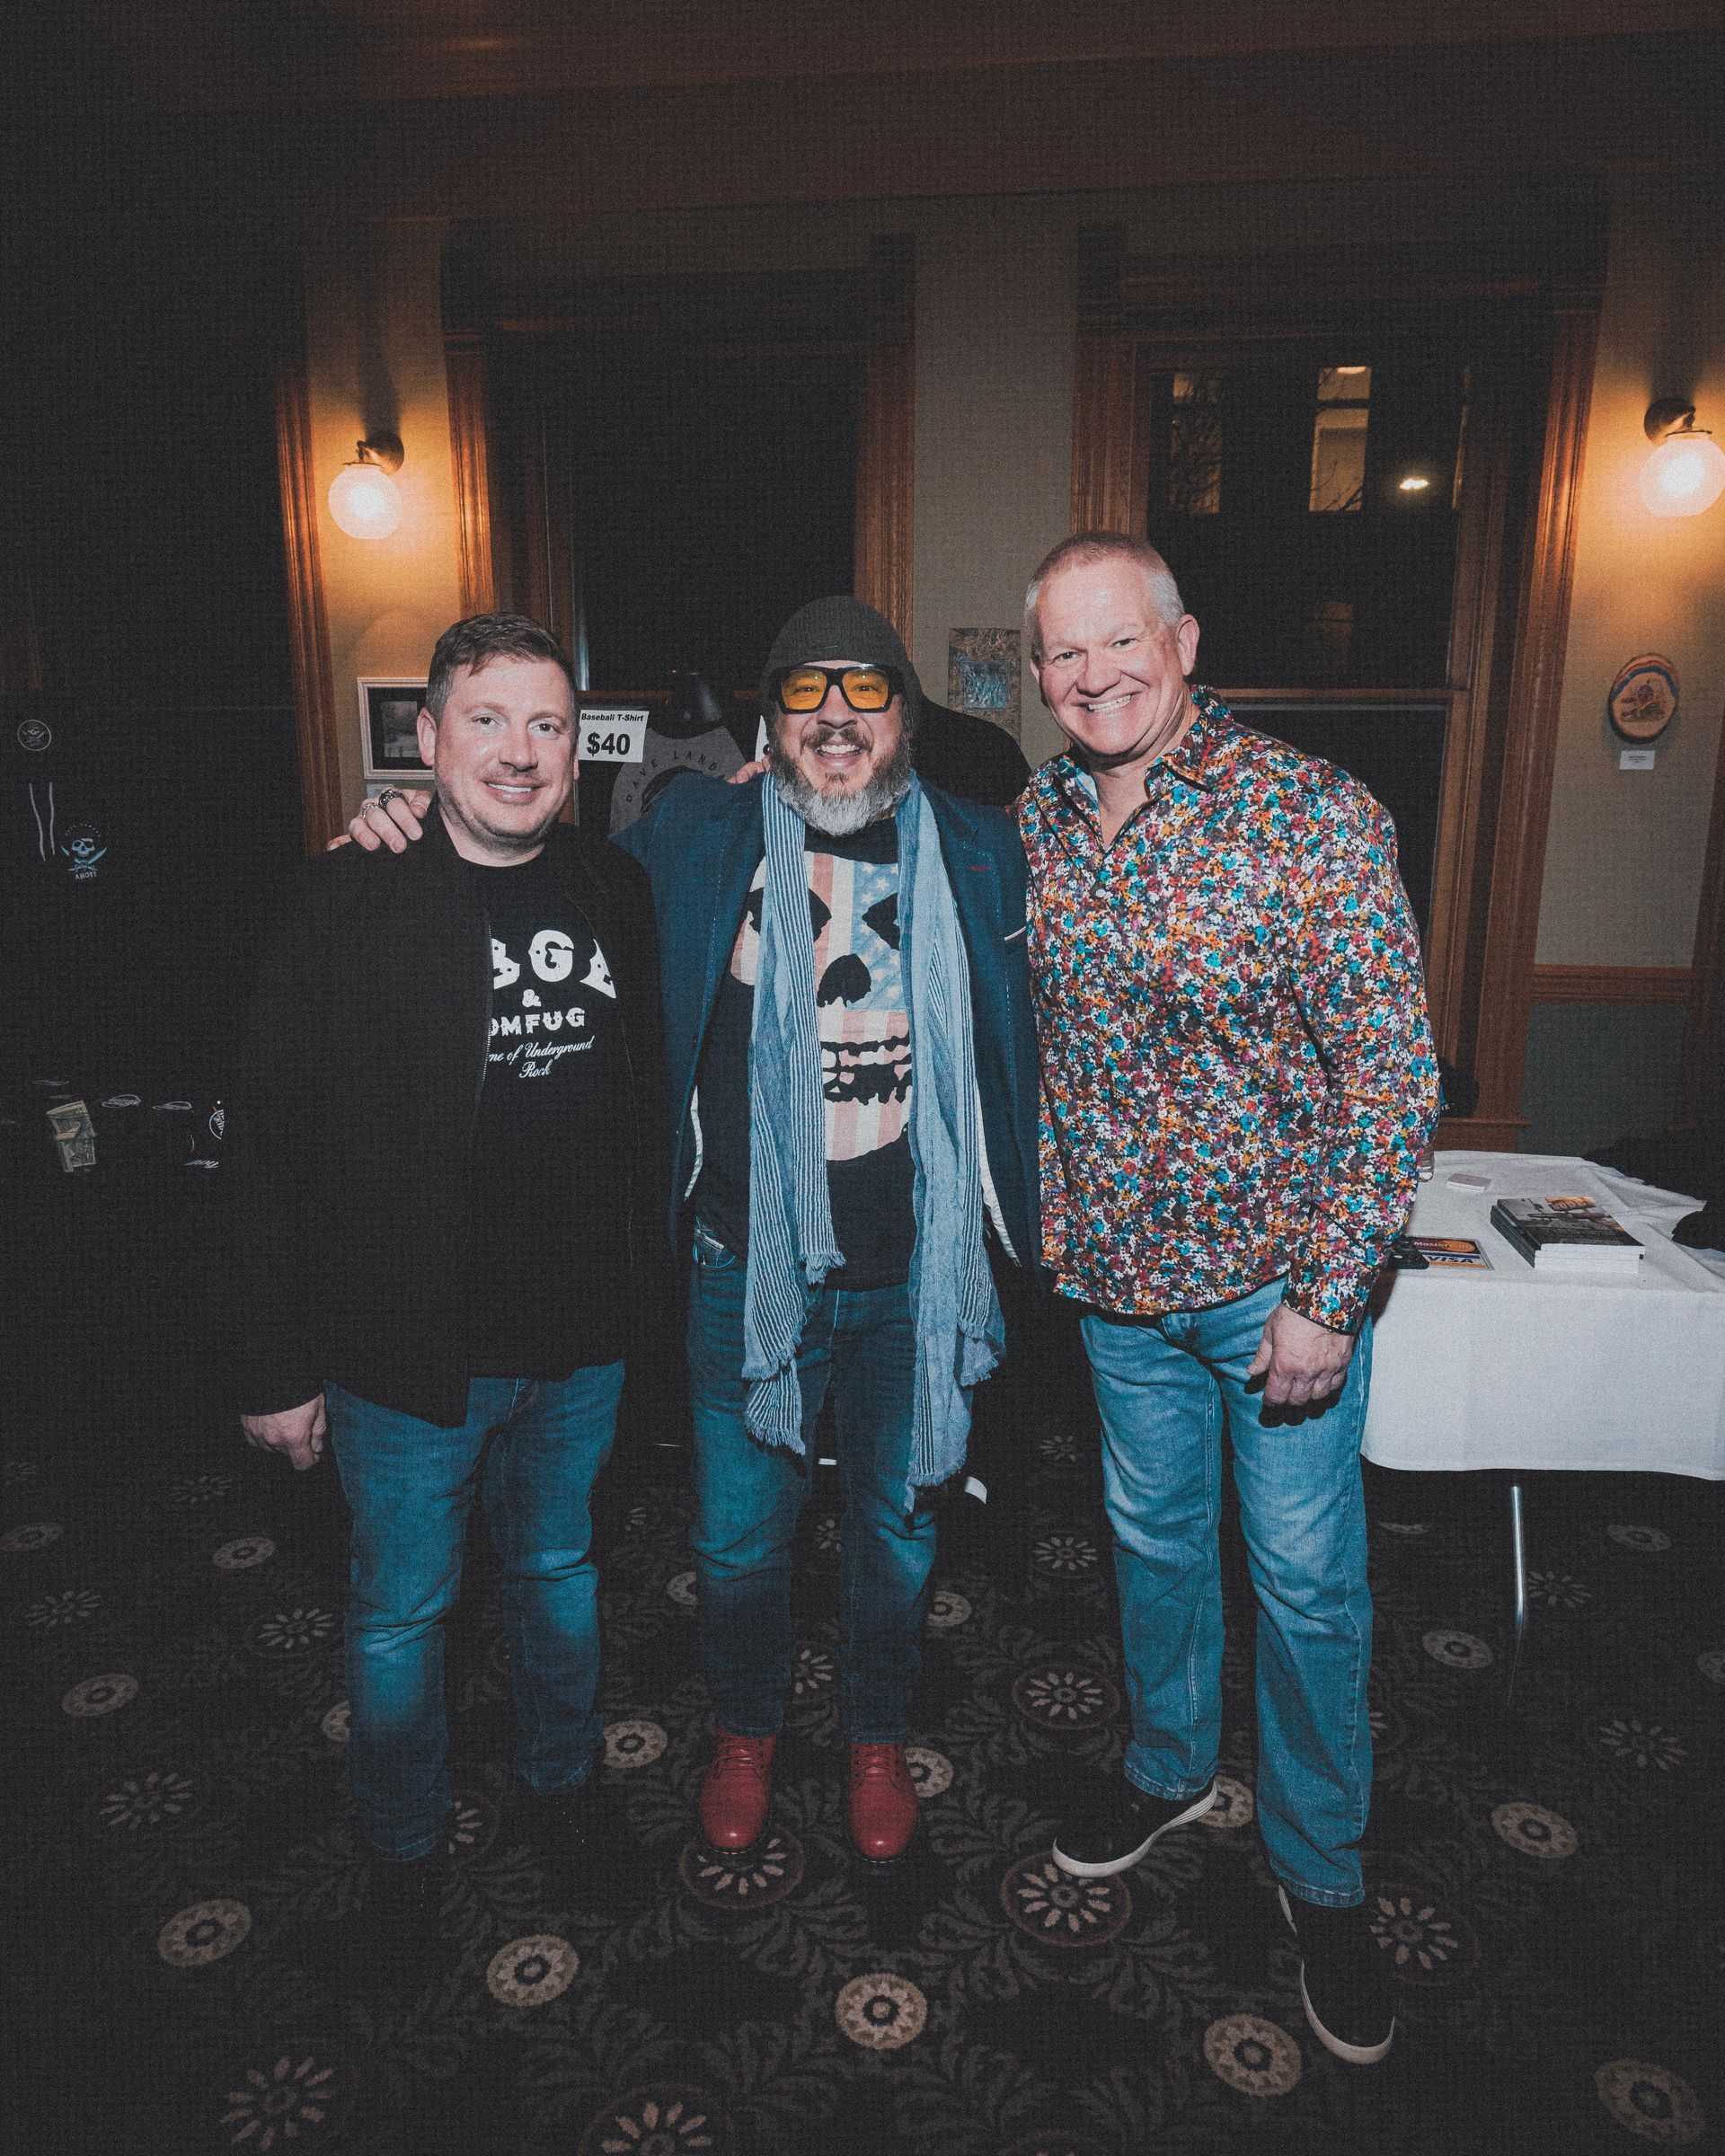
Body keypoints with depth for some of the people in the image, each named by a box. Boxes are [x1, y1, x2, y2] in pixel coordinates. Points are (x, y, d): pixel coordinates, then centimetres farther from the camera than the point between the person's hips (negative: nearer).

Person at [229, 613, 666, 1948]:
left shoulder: (616, 894, 0)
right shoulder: (349, 902, -12)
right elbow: (271, 1148, -10)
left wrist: (641, 1279, 11)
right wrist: (279, 1366, -10)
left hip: (581, 1338, 4)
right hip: (410, 1350, -3)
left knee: (559, 1563, 24)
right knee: (403, 1610, 16)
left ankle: (563, 1779, 49)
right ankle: (405, 1840, 43)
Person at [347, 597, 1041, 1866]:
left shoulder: (981, 853, 1)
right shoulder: (694, 840, -1)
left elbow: (1021, 1046, 8)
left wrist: (1029, 1217, 6)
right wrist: (419, 840, -3)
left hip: (916, 1270, 1)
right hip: (747, 1261, 0)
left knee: (896, 1522, 19)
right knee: (740, 1533, 16)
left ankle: (879, 1738, 46)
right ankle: (747, 1731, 46)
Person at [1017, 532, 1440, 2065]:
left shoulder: (1311, 815, -17)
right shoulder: (1037, 823, 0)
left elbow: (1393, 1067, -17)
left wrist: (1330, 1295, -18)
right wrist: (1054, 1215, 10)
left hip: (1278, 1276, -4)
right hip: (1119, 1275, 5)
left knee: (1308, 1579, 10)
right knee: (1154, 1534, 21)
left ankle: (1322, 1869, 34)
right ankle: (1172, 1764, 47)